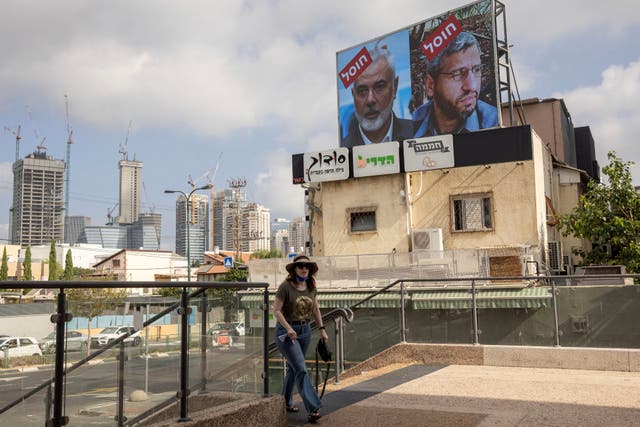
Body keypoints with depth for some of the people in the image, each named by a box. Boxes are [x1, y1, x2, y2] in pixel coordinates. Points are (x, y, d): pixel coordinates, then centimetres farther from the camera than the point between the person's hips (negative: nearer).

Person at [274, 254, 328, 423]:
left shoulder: (311, 287, 3)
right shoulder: (285, 286, -15)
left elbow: (315, 309, 14)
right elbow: (276, 310, -15)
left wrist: (322, 329, 10)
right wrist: (288, 328, -25)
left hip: (305, 330, 6)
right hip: (286, 331, -6)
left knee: (293, 368, 17)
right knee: (301, 369, -12)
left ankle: (286, 402, 34)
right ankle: (313, 409, -13)